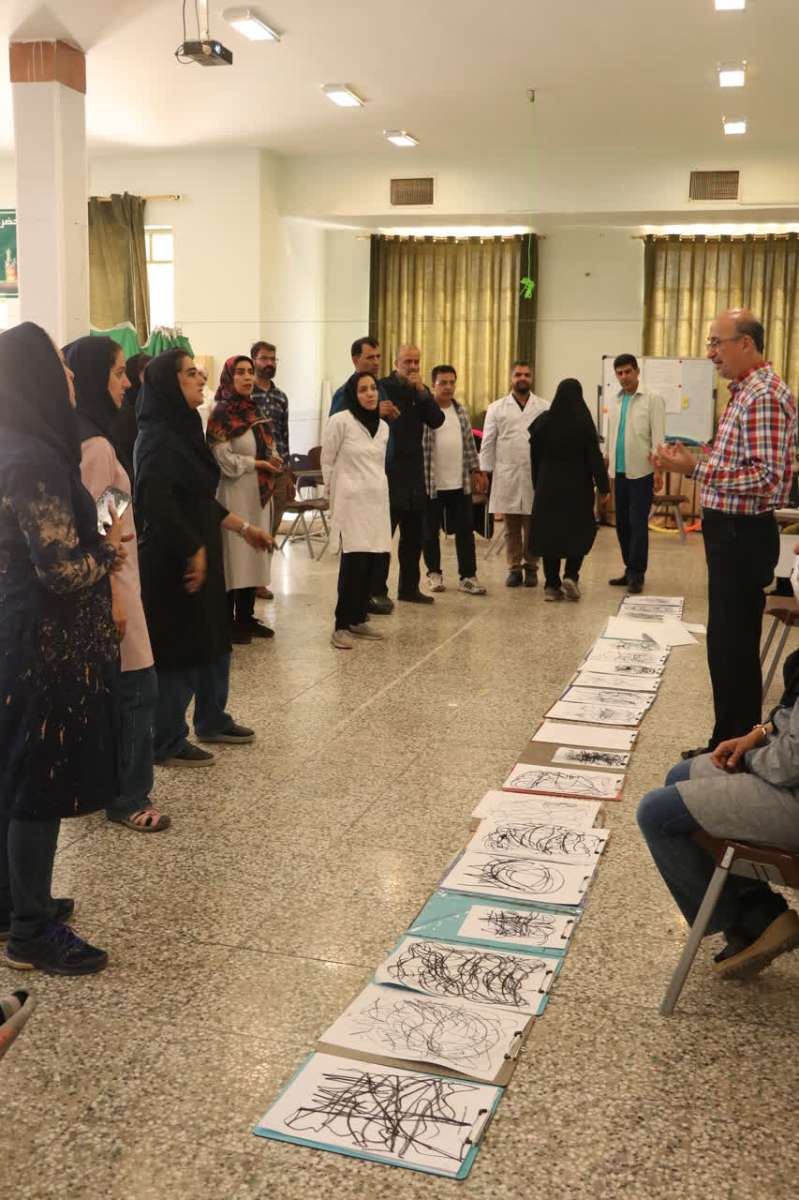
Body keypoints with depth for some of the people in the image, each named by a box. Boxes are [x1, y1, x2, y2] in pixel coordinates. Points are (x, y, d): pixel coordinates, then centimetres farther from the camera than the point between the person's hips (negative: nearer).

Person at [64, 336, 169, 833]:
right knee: (138, 689, -2)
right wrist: (113, 597, -19)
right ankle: (128, 798, 8)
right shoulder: (96, 444, -18)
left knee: (111, 692, 15)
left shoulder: (81, 437, 11)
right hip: (108, 584, -10)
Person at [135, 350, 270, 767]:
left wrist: (243, 527, 18)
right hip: (173, 562, -9)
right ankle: (168, 744, 14)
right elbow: (157, 504, -27)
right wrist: (192, 551, -19)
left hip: (198, 555, 9)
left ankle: (212, 720, 35)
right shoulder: (159, 438, -19)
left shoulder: (183, 431, 10)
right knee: (178, 648, 1)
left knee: (212, 639, 18)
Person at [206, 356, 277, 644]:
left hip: (259, 494, 7)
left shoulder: (255, 410, 12)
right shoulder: (222, 414, -10)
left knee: (254, 555, 10)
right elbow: (225, 460, -17)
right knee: (233, 555, -2)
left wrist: (274, 460, -2)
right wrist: (258, 463, -11)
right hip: (235, 494, -7)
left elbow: (267, 447, 19)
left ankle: (246, 617, 19)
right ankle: (228, 623, 6)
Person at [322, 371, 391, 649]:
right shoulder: (340, 421, -8)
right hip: (351, 501, -6)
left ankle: (358, 619, 17)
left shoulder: (383, 426, 12)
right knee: (354, 561, -12)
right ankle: (342, 625, -6)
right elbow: (327, 461, -1)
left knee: (369, 562, 6)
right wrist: (333, 491, 5)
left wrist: (376, 486, 17)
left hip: (377, 501, 6)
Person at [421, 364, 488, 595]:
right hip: (431, 483, -5)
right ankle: (434, 573, 22)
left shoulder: (461, 411, 10)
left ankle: (468, 576, 10)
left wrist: (476, 471, 13)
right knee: (430, 531, 7)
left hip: (460, 483, 5)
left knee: (465, 530, 5)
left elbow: (469, 444, 17)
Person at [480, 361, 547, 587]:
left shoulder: (544, 408, 5)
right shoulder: (497, 408, 7)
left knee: (532, 527, 3)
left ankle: (531, 568, 14)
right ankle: (514, 568, 15)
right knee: (511, 527, 6)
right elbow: (488, 443, 7)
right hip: (507, 475, 1)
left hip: (535, 475, -1)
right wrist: (484, 472, 1)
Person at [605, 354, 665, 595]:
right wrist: (607, 466, 13)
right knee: (622, 523, 9)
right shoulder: (615, 402, 12)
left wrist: (659, 470, -16)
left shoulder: (652, 399, -4)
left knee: (638, 524, -5)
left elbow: (658, 436, -9)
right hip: (619, 472, 6)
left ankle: (637, 575, 1)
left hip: (642, 472, -6)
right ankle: (630, 570, 19)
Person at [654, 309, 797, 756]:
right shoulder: (745, 391, 15)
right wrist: (693, 462, 12)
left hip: (744, 536, -10)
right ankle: (728, 742, 26)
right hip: (731, 531, 10)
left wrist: (696, 469, -27)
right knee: (727, 644, 16)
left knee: (734, 647, -2)